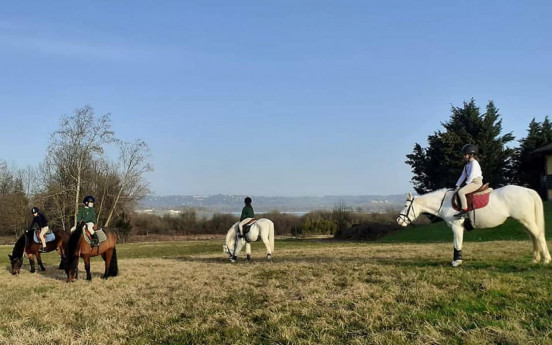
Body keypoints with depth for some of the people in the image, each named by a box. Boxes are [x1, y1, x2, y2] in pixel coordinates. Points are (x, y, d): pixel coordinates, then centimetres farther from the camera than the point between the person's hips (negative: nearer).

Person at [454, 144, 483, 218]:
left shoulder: (474, 163, -8)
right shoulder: (467, 165, 20)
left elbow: (472, 175, -17)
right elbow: (463, 176, 19)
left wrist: (467, 183, -14)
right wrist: (458, 185, 12)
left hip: (476, 182, -10)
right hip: (472, 183, 10)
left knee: (461, 192, -24)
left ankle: (464, 211, -28)